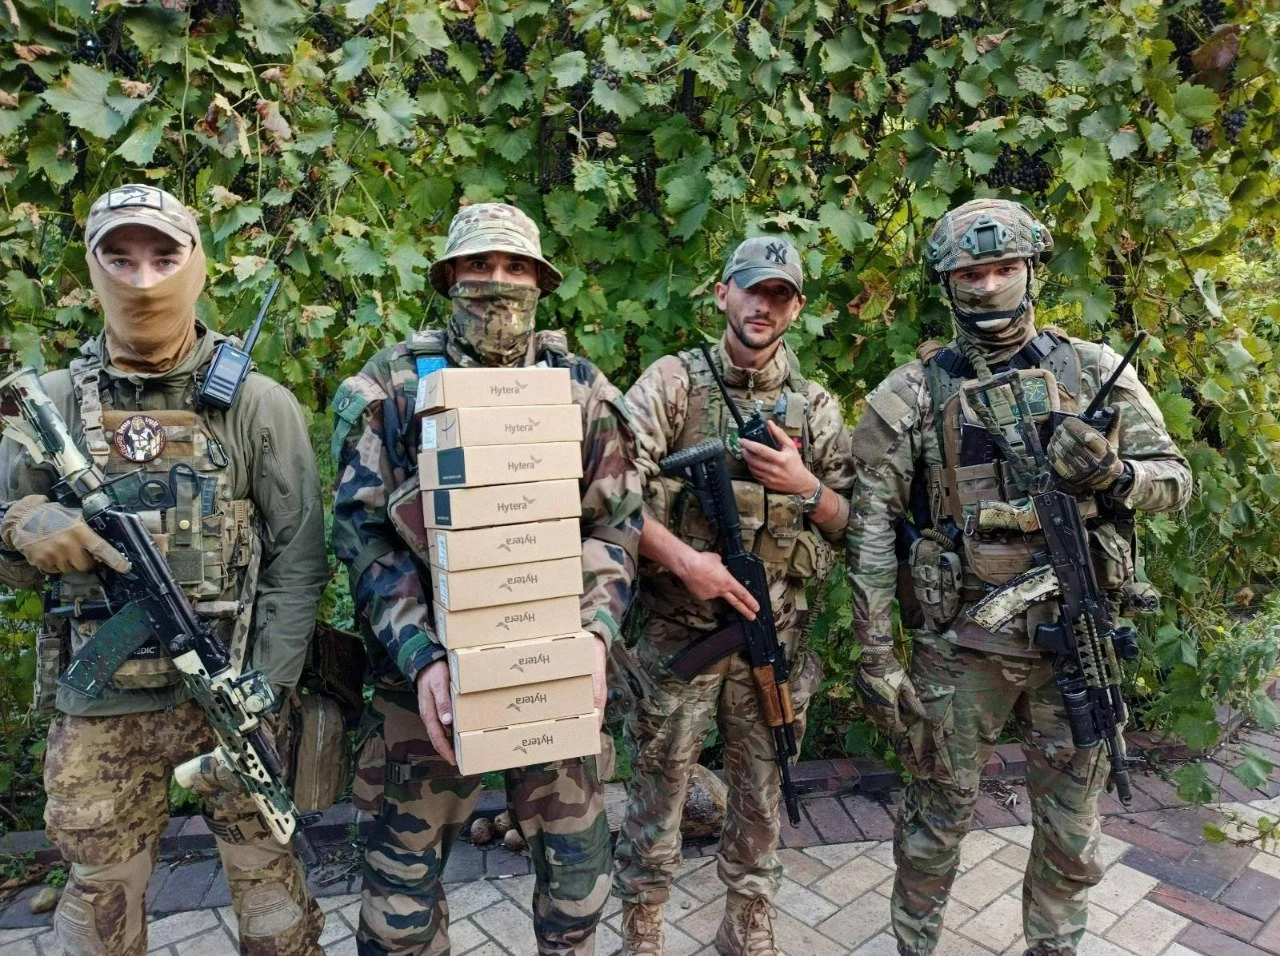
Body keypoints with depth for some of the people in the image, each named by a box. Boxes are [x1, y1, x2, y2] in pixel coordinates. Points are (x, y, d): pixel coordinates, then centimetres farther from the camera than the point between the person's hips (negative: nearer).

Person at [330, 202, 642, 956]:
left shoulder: (582, 388, 2)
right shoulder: (393, 386, -3)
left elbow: (616, 525, 1)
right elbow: (365, 534, -7)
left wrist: (596, 635, -15)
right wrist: (422, 657, -18)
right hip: (428, 667, -1)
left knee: (577, 858, 15)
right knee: (405, 863, 13)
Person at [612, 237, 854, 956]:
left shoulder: (817, 406, 7)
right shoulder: (674, 381, -3)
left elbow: (851, 522, 8)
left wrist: (803, 486, -11)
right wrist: (683, 558, -21)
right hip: (679, 629, -3)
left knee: (761, 791, 16)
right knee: (659, 789, 9)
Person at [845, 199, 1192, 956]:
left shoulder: (1096, 371, 2)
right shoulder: (911, 394, -6)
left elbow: (1175, 477, 7)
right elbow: (871, 530, -6)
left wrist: (1114, 475, -17)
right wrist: (875, 657, -9)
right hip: (963, 640, -2)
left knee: (1073, 829, 18)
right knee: (938, 817, 12)